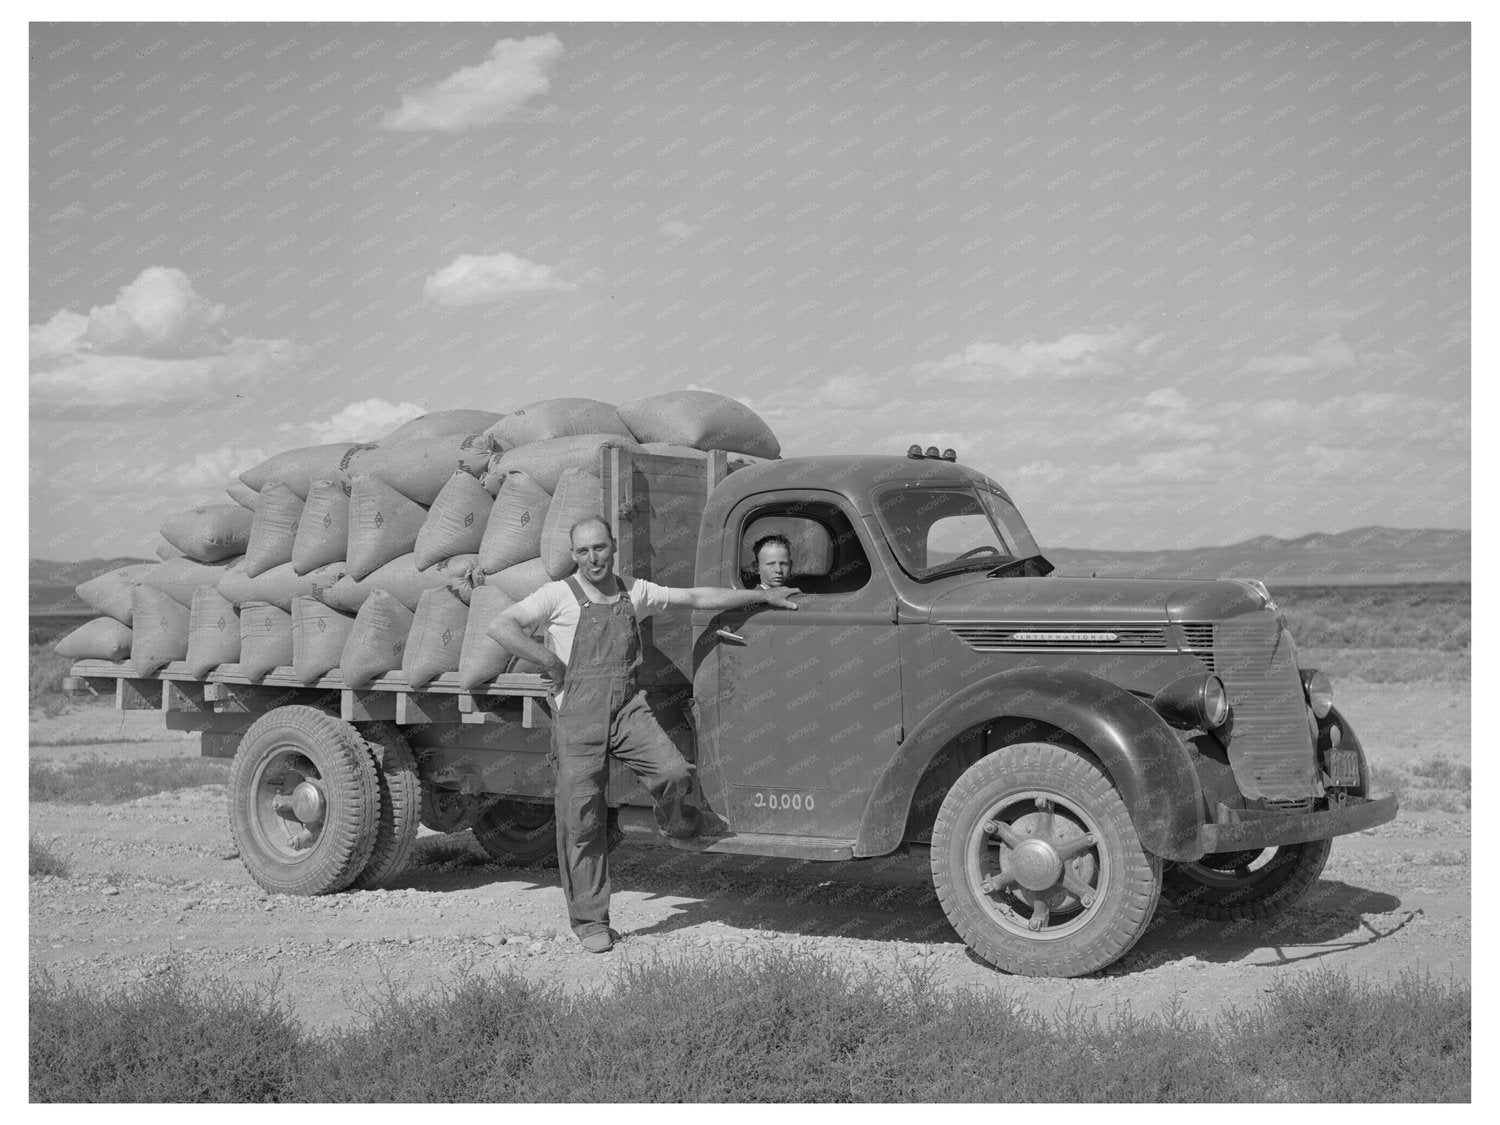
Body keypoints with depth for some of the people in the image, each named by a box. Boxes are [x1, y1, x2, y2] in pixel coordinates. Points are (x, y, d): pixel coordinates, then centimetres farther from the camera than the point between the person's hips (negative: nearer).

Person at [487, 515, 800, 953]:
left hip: (628, 708, 3)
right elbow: (500, 627, -9)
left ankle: (671, 818, 15)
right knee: (581, 822, -1)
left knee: (674, 772, -22)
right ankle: (590, 921, 10)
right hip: (578, 716, -3)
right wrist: (549, 661, -10)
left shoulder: (634, 591, 10)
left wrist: (765, 596, 17)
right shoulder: (560, 596, -2)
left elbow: (699, 598, 15)